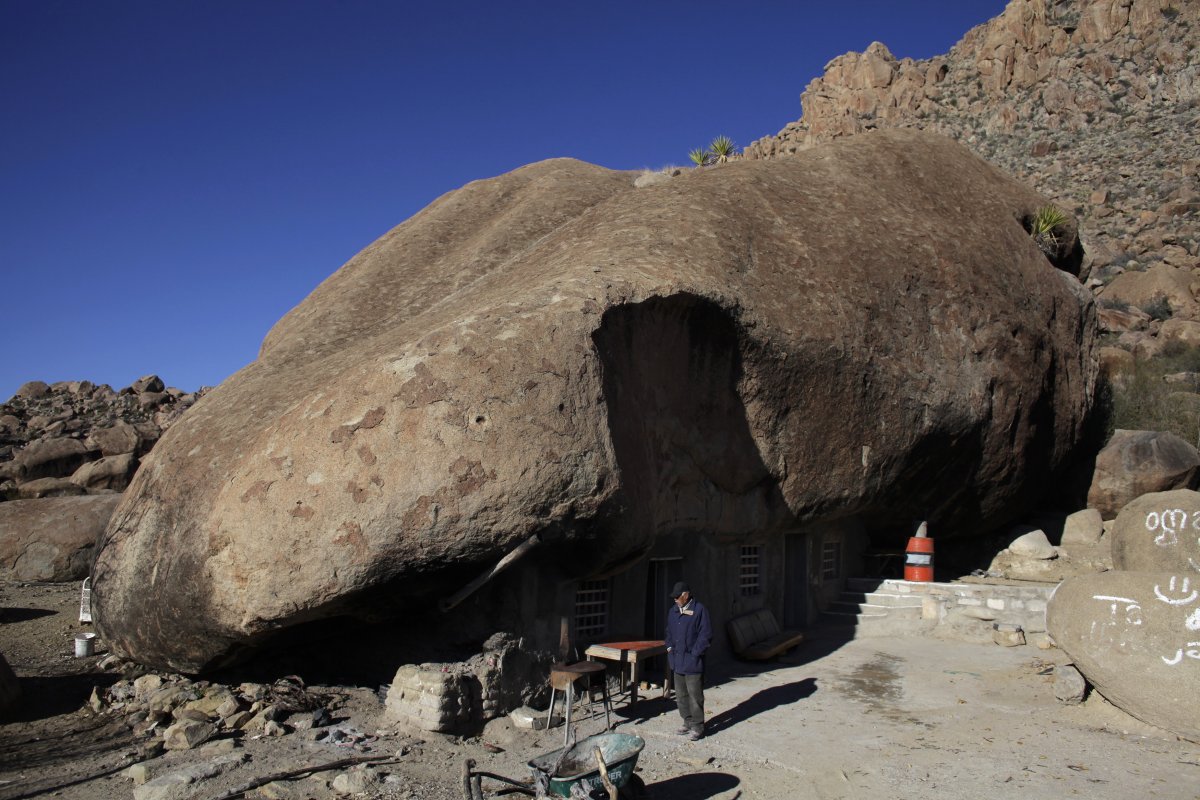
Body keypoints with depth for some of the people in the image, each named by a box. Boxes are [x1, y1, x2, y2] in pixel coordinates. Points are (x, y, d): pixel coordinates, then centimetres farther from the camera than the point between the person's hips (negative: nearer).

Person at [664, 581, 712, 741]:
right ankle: (688, 723, 27)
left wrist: (694, 654, -14)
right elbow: (669, 631, 23)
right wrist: (669, 647, 10)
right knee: (681, 695, 14)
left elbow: (706, 635, -13)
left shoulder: (699, 610, -12)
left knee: (695, 695, -1)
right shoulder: (673, 611, 10)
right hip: (677, 660, 7)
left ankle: (697, 727, 9)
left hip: (692, 661, -7)